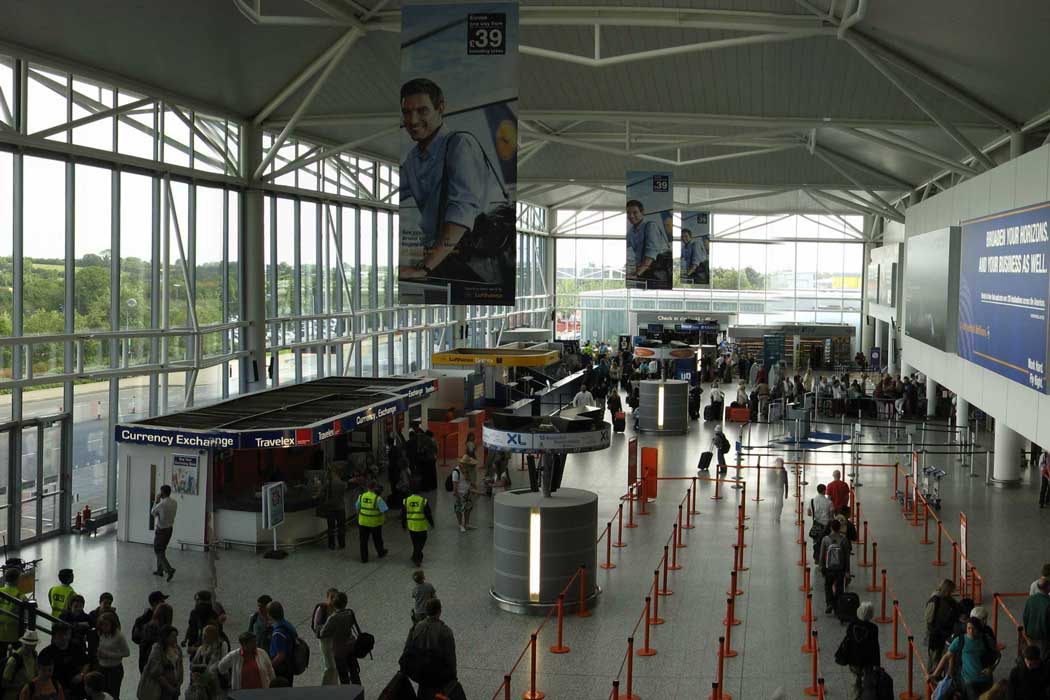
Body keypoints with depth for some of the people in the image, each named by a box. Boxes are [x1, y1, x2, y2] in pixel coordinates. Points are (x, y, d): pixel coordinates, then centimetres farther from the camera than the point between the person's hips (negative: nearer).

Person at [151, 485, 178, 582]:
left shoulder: (162, 504, -23)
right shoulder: (174, 503, -1)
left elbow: (152, 513, -7)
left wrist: (157, 501, 0)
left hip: (161, 529, -7)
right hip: (170, 528, 7)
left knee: (158, 551, 1)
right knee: (162, 549, 21)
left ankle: (169, 569, -13)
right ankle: (160, 570, 27)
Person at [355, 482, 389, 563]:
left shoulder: (361, 496, -5)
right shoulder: (377, 498, -17)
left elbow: (358, 508, 7)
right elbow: (383, 510, -15)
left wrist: (358, 517, 21)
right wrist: (385, 518, 1)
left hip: (363, 522, 2)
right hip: (375, 523, -2)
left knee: (363, 540, 10)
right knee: (377, 539, 19)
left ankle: (364, 558, 13)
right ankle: (380, 553, 41)